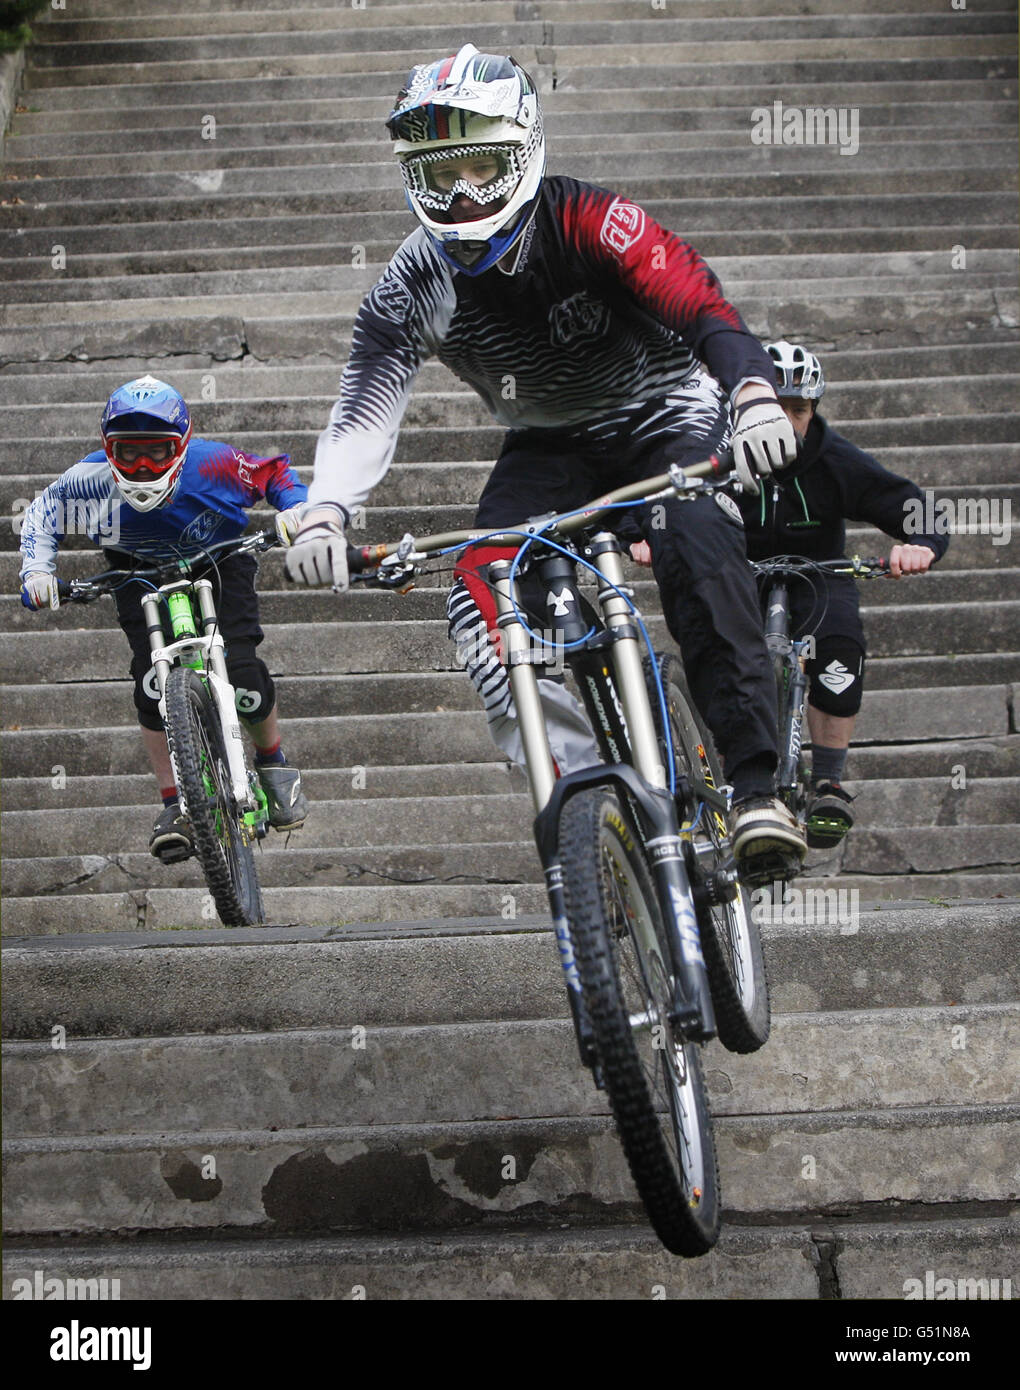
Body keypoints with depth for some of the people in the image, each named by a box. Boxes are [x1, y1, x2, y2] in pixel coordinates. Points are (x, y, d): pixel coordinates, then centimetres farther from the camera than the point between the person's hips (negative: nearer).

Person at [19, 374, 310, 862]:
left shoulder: (213, 466, -33)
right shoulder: (90, 481, -29)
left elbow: (272, 472, -13)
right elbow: (41, 516, -8)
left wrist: (294, 508, -32)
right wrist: (37, 571, -23)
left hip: (218, 562, -1)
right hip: (142, 575, 1)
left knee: (240, 669, -18)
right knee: (152, 681, -17)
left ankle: (273, 763, 12)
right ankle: (174, 804, -4)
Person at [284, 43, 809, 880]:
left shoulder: (589, 223, -26)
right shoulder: (411, 291, -16)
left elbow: (701, 305, -37)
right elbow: (366, 407, -25)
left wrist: (755, 396, -58)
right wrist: (325, 515, -45)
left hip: (664, 412, -4)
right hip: (551, 444, 4)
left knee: (699, 547, -34)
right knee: (481, 602, -23)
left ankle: (757, 786, -33)